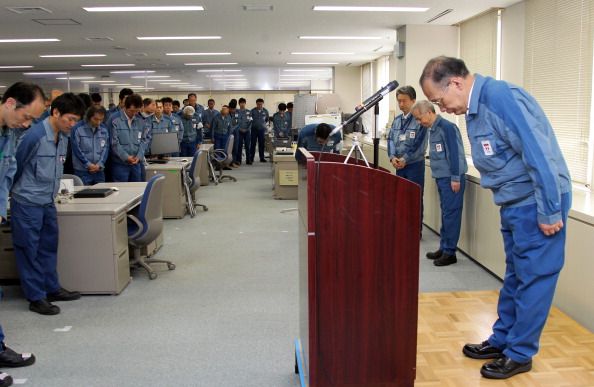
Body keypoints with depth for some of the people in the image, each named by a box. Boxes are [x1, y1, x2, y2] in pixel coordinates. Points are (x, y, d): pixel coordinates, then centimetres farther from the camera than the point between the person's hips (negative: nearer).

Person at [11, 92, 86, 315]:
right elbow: (16, 166, -11)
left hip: (48, 203, 8)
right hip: (27, 204, -8)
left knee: (49, 247, 16)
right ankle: (36, 298, 12)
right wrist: (20, 190, 3)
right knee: (29, 251, 4)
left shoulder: (63, 137, 5)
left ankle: (52, 289, 29)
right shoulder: (35, 136, -21)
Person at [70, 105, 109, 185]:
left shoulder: (104, 129, 7)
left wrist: (99, 164, -5)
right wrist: (88, 165, -10)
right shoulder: (77, 128, -7)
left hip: (99, 170, 4)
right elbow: (76, 149, -8)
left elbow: (106, 148, 7)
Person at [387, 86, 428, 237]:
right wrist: (393, 157, -9)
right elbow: (391, 139, 7)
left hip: (415, 164, -7)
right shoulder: (397, 120, 10)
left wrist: (405, 159, -17)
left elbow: (420, 144, -16)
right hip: (400, 165, 7)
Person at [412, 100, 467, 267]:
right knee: (445, 213, 14)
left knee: (451, 214, -3)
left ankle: (449, 252, 4)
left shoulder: (447, 127, -16)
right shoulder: (433, 129, 13)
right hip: (441, 178, 9)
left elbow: (455, 153, -19)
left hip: (451, 178, -9)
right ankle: (443, 248, 23)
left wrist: (456, 178, -19)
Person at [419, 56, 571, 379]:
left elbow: (539, 154, -24)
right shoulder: (474, 108, 8)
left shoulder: (502, 98, -22)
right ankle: (501, 341, 30)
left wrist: (549, 213, -21)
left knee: (533, 278, 2)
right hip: (513, 203, 9)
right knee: (514, 276, 17)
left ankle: (519, 354, 15)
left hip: (537, 202, -9)